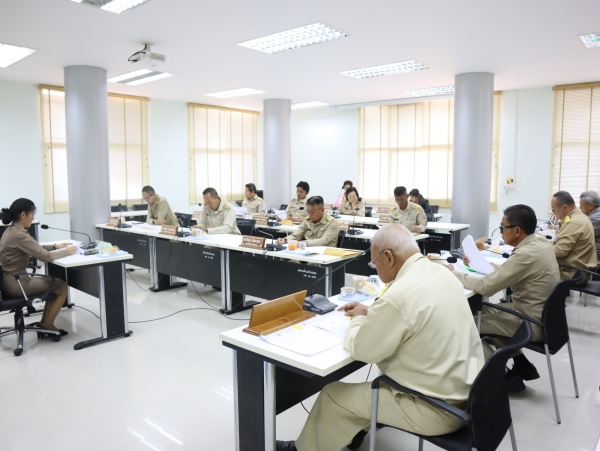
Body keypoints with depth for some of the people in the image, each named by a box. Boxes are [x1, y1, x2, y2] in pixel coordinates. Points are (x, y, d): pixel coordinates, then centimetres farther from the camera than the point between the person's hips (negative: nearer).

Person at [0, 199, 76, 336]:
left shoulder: (12, 230, 7)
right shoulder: (19, 235, -25)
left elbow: (35, 249, 16)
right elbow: (45, 256, -24)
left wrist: (55, 246, 7)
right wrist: (66, 251, -10)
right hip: (15, 284, -10)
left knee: (55, 283, 18)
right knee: (62, 286, 2)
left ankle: (44, 323, 21)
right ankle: (47, 325, 12)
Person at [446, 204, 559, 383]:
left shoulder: (526, 254, -28)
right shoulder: (541, 243, 1)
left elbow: (486, 286, -25)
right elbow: (506, 270, 14)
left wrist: (454, 273, -13)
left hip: (533, 323, -9)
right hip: (543, 315, 9)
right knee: (485, 310, 20)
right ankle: (521, 365, 24)